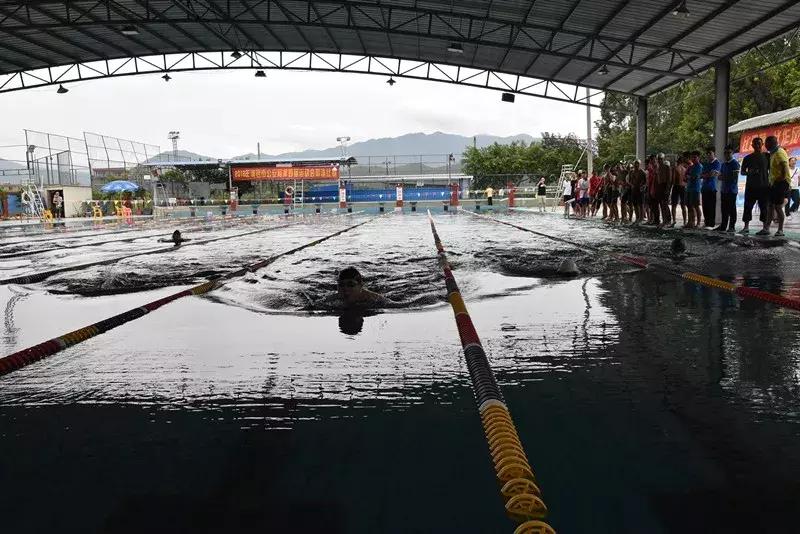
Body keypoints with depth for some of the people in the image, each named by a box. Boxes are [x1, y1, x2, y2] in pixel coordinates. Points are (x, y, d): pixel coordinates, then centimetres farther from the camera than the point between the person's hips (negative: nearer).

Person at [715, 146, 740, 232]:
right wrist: (720, 177, -1)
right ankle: (723, 226, 13)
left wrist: (725, 177, -10)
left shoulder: (735, 163, -5)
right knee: (724, 209, 8)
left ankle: (732, 226, -2)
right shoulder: (723, 164, 18)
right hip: (723, 189, 7)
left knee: (731, 209, -5)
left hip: (732, 190, -7)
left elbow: (735, 177, -12)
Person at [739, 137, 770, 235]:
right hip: (751, 186, 2)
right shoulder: (748, 158, 9)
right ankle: (746, 227, 5)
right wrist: (749, 172, -10)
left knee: (764, 207, -2)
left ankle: (765, 227, 2)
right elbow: (742, 172, 11)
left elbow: (771, 170, 9)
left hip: (764, 186, -2)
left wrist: (770, 182, -1)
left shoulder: (767, 156, 6)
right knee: (748, 207, 0)